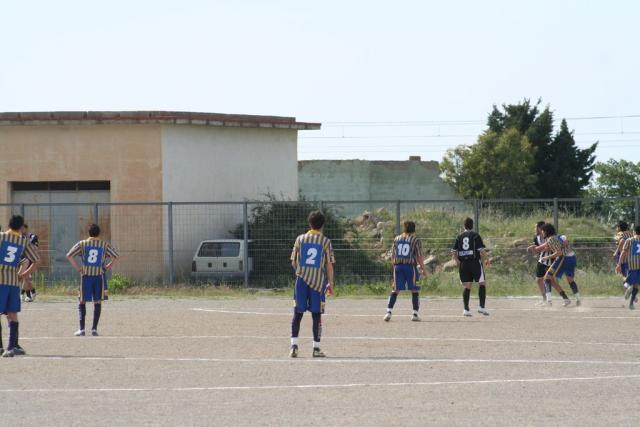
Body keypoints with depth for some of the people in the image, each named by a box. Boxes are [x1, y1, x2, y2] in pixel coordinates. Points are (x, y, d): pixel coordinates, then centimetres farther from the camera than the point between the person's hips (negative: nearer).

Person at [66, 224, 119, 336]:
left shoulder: (82, 244, 1)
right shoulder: (104, 245, 3)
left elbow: (69, 256, -6)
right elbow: (115, 257, 0)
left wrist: (77, 268, 0)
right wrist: (108, 267, 6)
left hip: (86, 276, 0)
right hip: (99, 276, 0)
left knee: (82, 302, 8)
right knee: (97, 302, 8)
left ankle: (82, 329, 1)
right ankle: (94, 329, 3)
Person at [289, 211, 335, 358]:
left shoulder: (300, 239, 3)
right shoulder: (325, 242, -1)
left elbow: (293, 262, 6)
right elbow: (329, 265, -2)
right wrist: (330, 283, 6)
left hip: (302, 280, 1)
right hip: (318, 282, -1)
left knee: (298, 313, 6)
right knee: (316, 315, 3)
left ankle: (294, 345, -4)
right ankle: (316, 348, 4)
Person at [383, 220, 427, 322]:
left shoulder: (396, 239, 13)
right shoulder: (416, 240, 1)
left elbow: (392, 255, 12)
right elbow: (419, 257, -4)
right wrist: (423, 269, 3)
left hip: (397, 265, 3)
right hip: (410, 266, -3)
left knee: (395, 290, 7)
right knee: (414, 290, 5)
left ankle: (389, 312, -2)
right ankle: (415, 314, 4)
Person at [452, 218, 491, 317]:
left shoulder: (459, 236, 9)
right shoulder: (475, 235, -3)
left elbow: (454, 251, 5)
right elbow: (482, 250, -9)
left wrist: (457, 262, 13)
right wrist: (487, 259, 4)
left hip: (463, 264, 4)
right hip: (475, 262, -4)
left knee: (466, 286, 7)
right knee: (482, 283, 6)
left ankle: (466, 309, 3)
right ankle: (482, 307, -2)